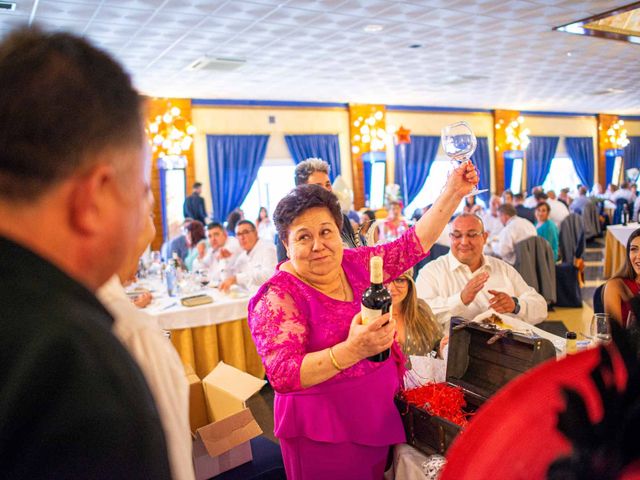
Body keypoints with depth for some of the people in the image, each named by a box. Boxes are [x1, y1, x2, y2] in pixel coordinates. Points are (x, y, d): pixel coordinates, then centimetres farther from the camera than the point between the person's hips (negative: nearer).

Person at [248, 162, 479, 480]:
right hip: (323, 434, -6)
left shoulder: (356, 263, 1)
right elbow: (282, 375, -27)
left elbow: (413, 243, 6)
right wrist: (351, 351, -39)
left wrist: (453, 193, -2)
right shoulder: (277, 297, -18)